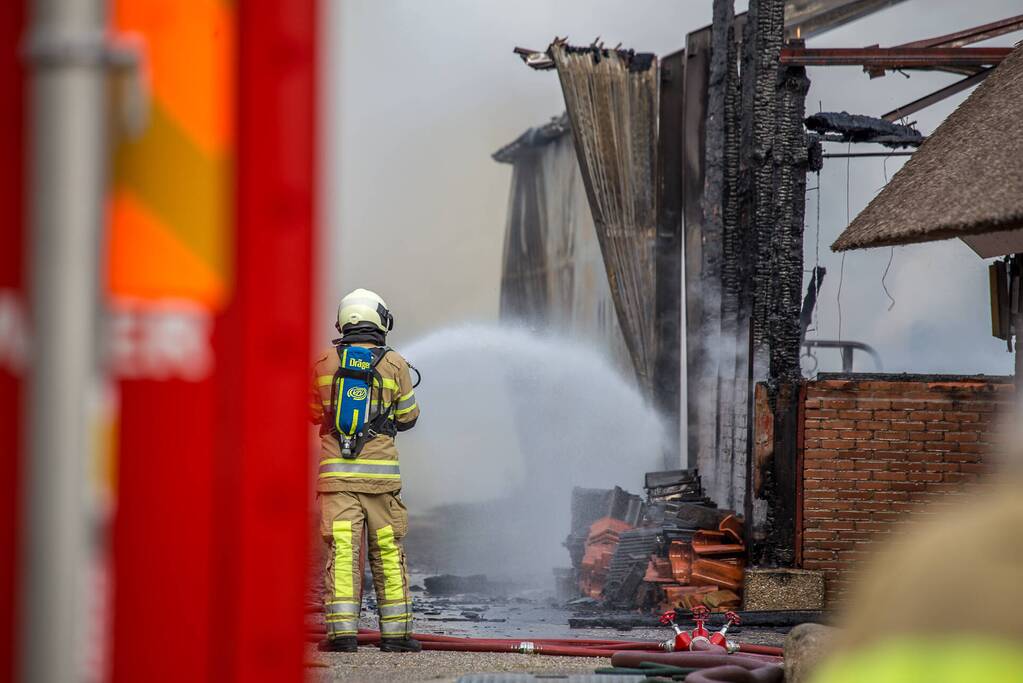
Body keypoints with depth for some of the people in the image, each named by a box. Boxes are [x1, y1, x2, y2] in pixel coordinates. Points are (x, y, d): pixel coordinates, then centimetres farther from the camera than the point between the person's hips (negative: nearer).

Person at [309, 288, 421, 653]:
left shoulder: (325, 361, 3)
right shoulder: (394, 363, 0)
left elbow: (315, 412, 15)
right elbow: (408, 418, 9)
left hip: (336, 470, 1)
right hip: (380, 472, -1)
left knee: (341, 550, -3)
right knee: (388, 552, 8)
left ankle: (342, 631, -10)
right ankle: (395, 632, 10)